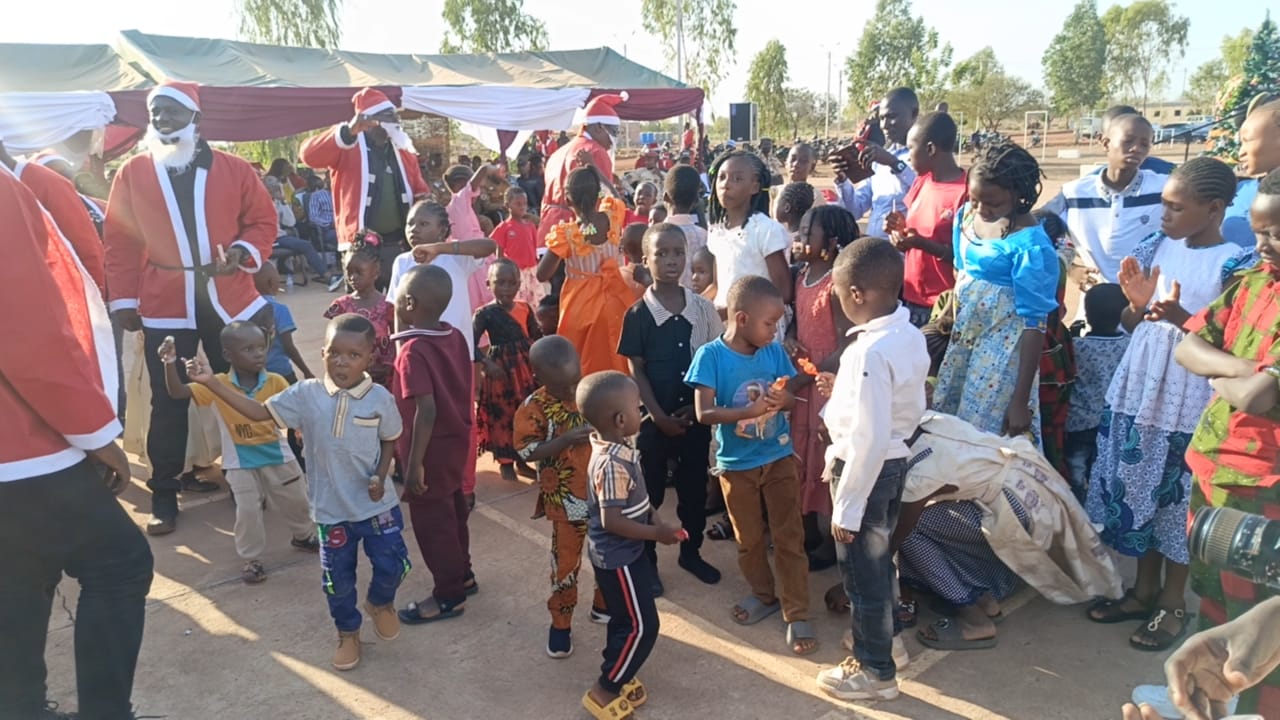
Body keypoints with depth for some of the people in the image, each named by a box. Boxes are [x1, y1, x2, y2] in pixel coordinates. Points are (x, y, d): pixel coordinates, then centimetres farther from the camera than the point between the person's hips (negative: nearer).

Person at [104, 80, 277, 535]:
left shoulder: (233, 169, 2)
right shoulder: (132, 173, 4)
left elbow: (263, 220, 5)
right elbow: (119, 242, 4)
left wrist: (244, 252, -14)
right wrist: (123, 299, 0)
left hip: (229, 299, 1)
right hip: (164, 306, 0)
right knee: (169, 401, 6)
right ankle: (164, 494, 17)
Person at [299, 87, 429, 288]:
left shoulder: (403, 149, 15)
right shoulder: (348, 145, -3)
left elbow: (419, 188, 22)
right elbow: (310, 155, -20)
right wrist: (348, 131, -34)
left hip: (401, 244, 5)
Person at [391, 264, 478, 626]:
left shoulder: (412, 350, -23)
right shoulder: (455, 336, -1)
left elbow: (426, 411, -27)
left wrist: (414, 464, -22)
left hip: (432, 447, -8)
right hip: (457, 439, 8)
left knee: (431, 520, 7)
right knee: (451, 509, 23)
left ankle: (449, 595, 19)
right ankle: (462, 575, 39)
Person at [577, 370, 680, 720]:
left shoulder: (612, 448, 0)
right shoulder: (612, 464, -30)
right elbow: (612, 521, -29)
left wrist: (650, 520, 10)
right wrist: (657, 533, -20)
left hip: (624, 552, 10)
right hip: (618, 557, -10)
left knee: (626, 621, 22)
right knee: (641, 626, 2)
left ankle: (617, 677, 37)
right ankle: (604, 690, 16)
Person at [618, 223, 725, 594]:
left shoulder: (703, 308, -1)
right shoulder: (638, 315, -8)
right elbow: (636, 371, -6)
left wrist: (698, 407, -5)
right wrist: (659, 416, -11)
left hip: (696, 415, 3)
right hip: (654, 417, -2)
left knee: (694, 488, 14)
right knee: (648, 491, 8)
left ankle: (691, 552, 34)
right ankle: (646, 561, 23)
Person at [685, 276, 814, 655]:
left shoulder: (774, 352, -6)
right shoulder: (711, 355, -16)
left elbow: (791, 399, 2)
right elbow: (704, 413, -21)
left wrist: (783, 399, -23)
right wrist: (752, 411, -32)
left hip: (778, 458, 2)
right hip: (736, 464, -2)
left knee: (789, 538, 4)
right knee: (749, 538, 16)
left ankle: (797, 615, 15)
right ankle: (764, 594, 38)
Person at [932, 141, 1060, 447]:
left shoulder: (1031, 245, -22)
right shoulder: (967, 215, -1)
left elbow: (1034, 325, -20)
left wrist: (1021, 399, -19)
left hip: (1002, 350, -7)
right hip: (961, 338, 7)